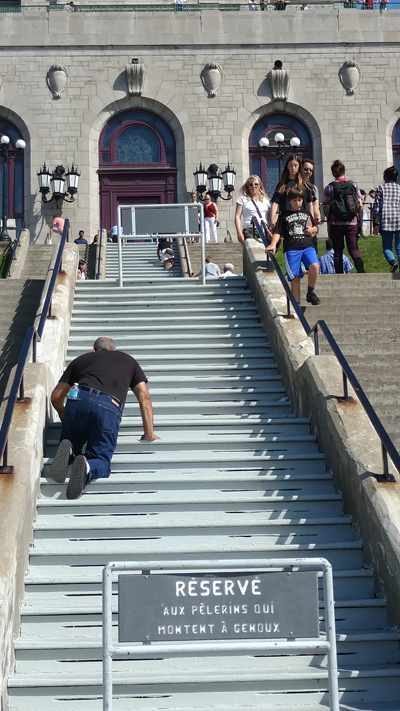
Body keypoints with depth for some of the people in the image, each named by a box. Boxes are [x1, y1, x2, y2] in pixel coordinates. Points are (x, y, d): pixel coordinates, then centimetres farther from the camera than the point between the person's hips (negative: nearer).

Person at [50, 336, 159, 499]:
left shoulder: (82, 359, 32)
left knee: (72, 444, 25)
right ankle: (87, 467, -30)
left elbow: (56, 396, 31)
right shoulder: (128, 361, 33)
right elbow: (144, 397, 24)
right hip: (109, 408, -1)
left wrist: (64, 416, 51)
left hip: (78, 399, 1)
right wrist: (149, 434, 27)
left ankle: (68, 451, -13)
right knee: (100, 460, 7)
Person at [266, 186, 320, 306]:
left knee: (314, 266, -26)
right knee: (294, 277, -7)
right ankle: (296, 304, 1)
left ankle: (311, 292, -5)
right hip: (291, 249, -1)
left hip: (307, 246, 2)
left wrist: (311, 230, 3)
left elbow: (314, 227, 27)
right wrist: (273, 244, -15)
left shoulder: (306, 213, 18)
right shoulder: (284, 216, 10)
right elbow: (277, 232, 3)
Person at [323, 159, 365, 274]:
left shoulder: (329, 188, -2)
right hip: (352, 223, 1)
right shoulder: (353, 185, 3)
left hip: (336, 225, -1)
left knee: (338, 251, 9)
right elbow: (360, 205, 1)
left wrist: (329, 229, 3)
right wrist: (360, 222, 10)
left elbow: (328, 210, -3)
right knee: (353, 249, 6)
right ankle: (361, 270, -16)